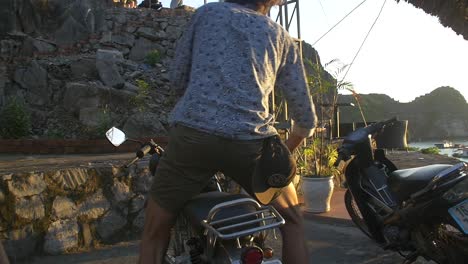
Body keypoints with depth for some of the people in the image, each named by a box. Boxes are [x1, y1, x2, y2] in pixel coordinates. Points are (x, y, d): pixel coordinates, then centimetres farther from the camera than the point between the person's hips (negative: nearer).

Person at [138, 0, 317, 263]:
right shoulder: (281, 36, 20)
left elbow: (178, 80, 18)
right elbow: (306, 116, 20)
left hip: (193, 134, 0)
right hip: (252, 142, 1)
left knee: (155, 232, 18)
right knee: (292, 222, 24)